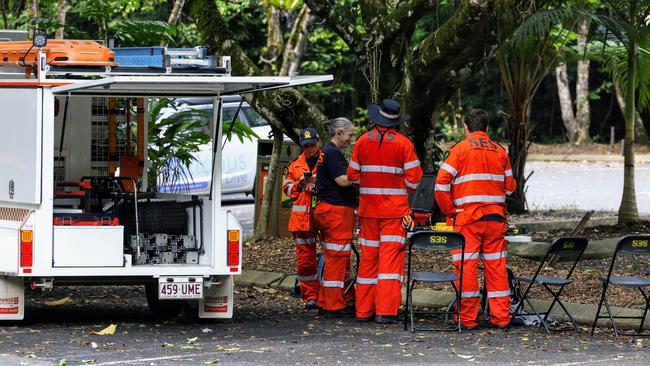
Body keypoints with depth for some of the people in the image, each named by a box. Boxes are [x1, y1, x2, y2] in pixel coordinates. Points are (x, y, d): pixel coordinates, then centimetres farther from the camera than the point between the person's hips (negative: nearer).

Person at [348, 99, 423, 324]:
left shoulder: (362, 141, 3)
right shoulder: (403, 143, -6)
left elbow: (353, 175, 7)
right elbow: (414, 179, -6)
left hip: (368, 208, 3)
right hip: (395, 210, -3)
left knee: (368, 258, 10)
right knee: (391, 258, -5)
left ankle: (364, 310, 12)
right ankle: (385, 311, -12)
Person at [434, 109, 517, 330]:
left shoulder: (460, 149, -2)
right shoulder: (500, 151, 9)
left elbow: (441, 184, -8)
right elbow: (510, 186, 11)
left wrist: (449, 212, 0)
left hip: (467, 217, -3)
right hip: (495, 217, 3)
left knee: (466, 264, -1)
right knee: (496, 265, 7)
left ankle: (467, 318, -1)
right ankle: (500, 317, 9)